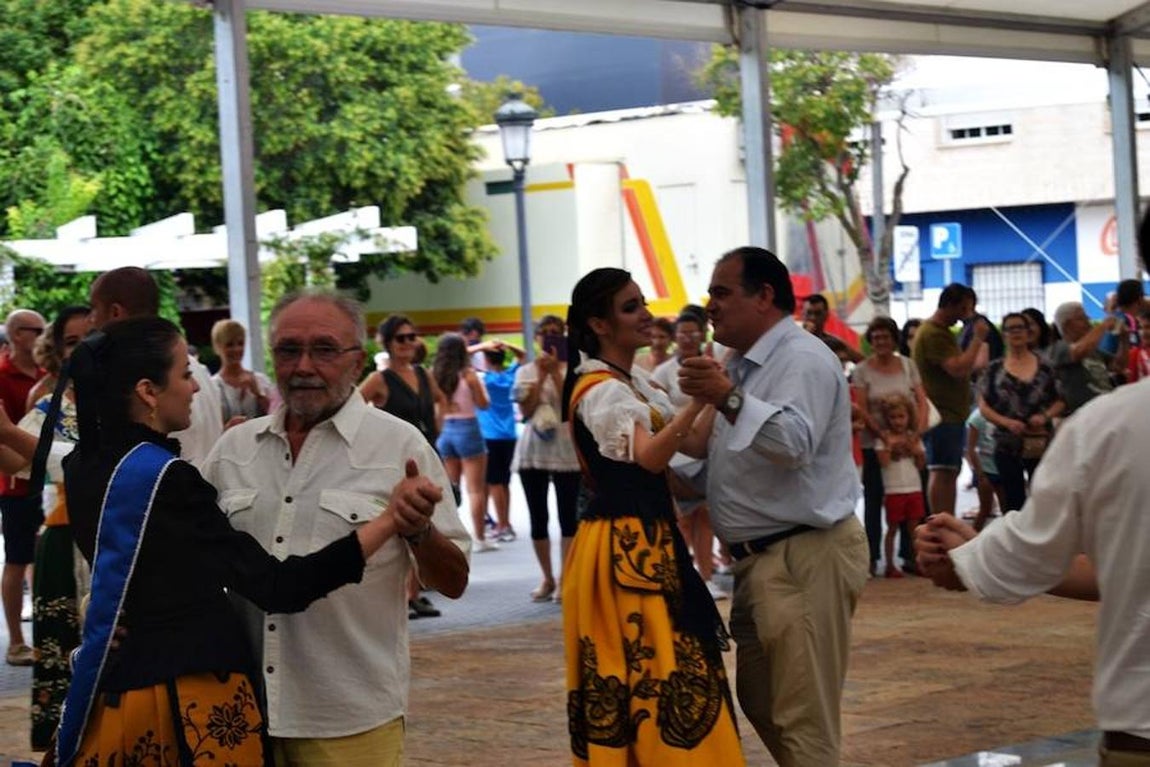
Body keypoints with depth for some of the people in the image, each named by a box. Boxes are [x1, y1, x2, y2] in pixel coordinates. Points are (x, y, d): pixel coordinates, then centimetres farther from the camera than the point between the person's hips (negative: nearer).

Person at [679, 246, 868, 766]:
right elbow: (724, 449, 25)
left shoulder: (804, 359, -14)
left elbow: (795, 443, -31)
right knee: (760, 702, 18)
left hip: (805, 557, -11)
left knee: (803, 720, -8)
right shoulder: (745, 368, 18)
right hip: (761, 559, 11)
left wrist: (729, 400, -42)